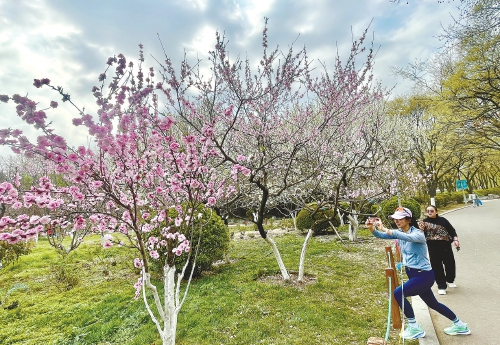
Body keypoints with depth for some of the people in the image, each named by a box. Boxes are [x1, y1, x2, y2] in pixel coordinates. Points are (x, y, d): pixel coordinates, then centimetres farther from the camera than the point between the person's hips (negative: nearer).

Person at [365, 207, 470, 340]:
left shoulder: (418, 233, -21)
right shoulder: (400, 232, 1)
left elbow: (408, 237, -45)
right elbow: (381, 235, -14)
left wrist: (386, 229, -52)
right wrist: (371, 228, -34)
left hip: (424, 275, -9)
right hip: (414, 274, 9)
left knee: (398, 293, -17)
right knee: (433, 304, 23)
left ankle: (414, 328, -1)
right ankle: (460, 325, 45)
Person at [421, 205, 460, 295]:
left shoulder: (443, 220, -2)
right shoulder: (425, 222, -4)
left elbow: (452, 230, 4)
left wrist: (455, 239, -9)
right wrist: (421, 230, -21)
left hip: (446, 246, 2)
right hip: (433, 248, -1)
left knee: (450, 264, 15)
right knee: (437, 267, 1)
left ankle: (450, 280, 42)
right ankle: (441, 286, 12)